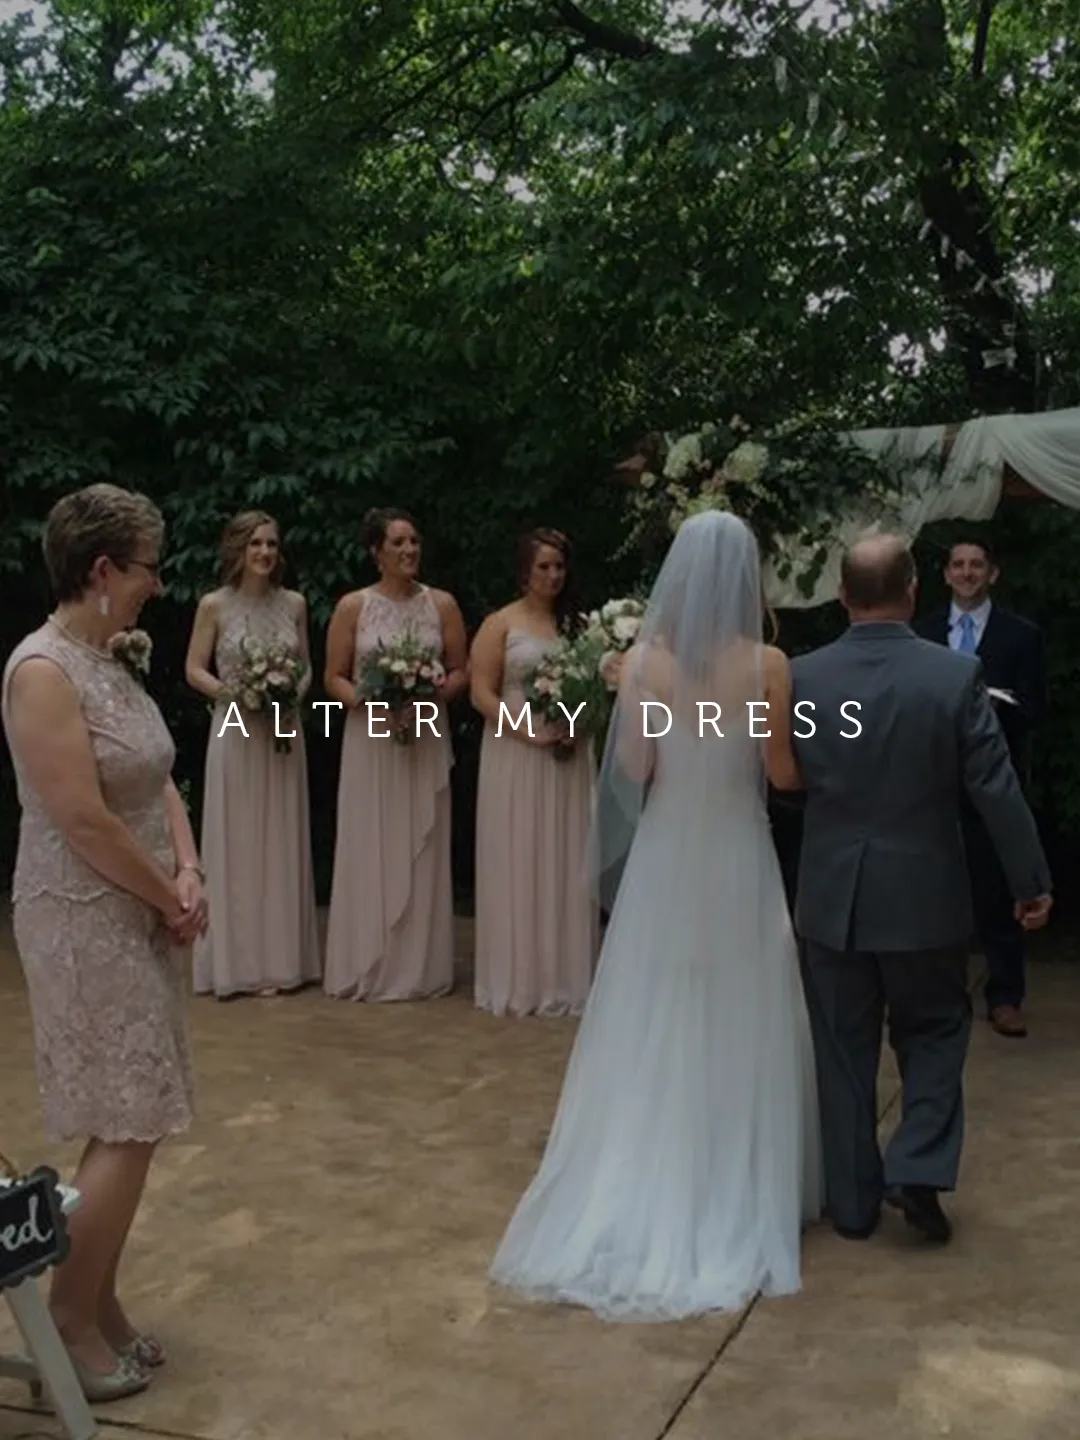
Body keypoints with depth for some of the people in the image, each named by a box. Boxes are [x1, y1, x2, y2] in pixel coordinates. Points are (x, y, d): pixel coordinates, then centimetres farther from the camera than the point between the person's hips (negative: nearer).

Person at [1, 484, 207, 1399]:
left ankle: (99, 1307, 27)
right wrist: (171, 898, -12)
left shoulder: (111, 659, 8)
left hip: (133, 918, 9)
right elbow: (84, 819, -23)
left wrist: (187, 874, -3)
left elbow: (158, 782, 12)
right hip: (85, 923, -9)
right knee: (126, 1128, -3)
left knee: (128, 1123, 14)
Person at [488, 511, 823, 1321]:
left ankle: (638, 1201, 20)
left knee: (653, 1033, 12)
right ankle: (734, 1200, 22)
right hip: (738, 858, -1)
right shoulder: (767, 665, -11)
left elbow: (633, 770, -4)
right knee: (737, 1034, 11)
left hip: (663, 858, 2)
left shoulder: (643, 660, -7)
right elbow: (784, 775, -4)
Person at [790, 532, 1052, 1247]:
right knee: (935, 1029, 19)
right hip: (924, 893, -1)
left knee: (843, 1048, 13)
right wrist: (1032, 881, 1)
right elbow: (997, 788, -9)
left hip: (832, 895, 1)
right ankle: (918, 1166, 6)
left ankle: (853, 1199, 21)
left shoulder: (802, 676, -7)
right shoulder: (957, 674, -11)